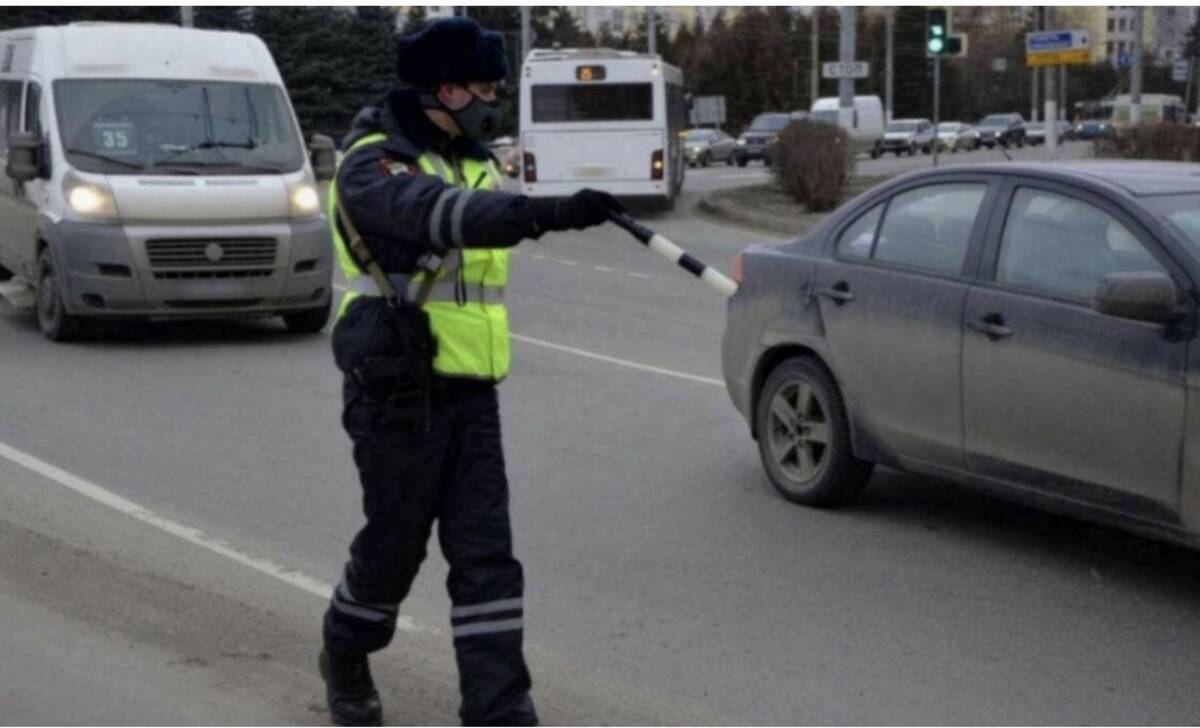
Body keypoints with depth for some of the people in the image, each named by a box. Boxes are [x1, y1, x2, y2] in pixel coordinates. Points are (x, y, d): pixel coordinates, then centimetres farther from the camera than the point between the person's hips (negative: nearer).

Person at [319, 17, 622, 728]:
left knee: (487, 554, -1)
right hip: (399, 393, -6)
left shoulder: (473, 161, 11)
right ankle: (347, 657, 35)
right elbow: (441, 214, -35)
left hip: (471, 394, 6)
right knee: (394, 545, 7)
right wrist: (550, 211, -49)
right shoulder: (373, 166, -15)